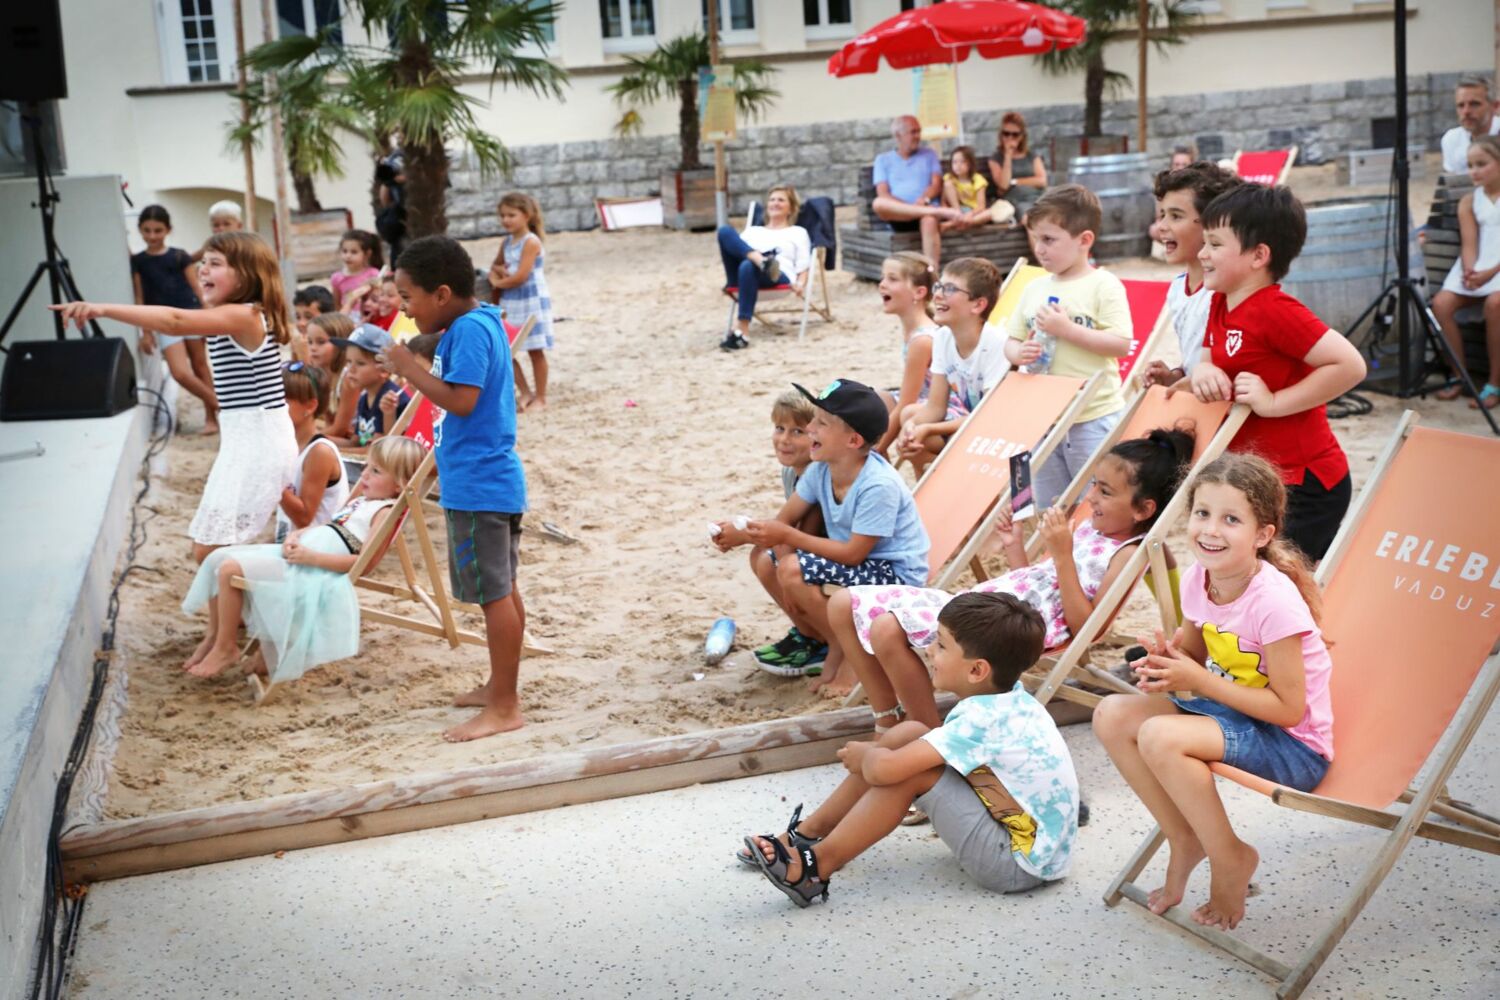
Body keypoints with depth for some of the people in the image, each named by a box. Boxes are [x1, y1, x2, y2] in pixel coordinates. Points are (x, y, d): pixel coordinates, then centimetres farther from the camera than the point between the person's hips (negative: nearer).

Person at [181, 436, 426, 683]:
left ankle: (226, 649, -5)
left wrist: (310, 556, -22)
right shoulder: (359, 502, 21)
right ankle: (214, 636, 17)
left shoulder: (385, 512, -8)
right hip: (298, 554, 10)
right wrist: (296, 535, 1)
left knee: (230, 569, -21)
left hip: (310, 570, -10)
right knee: (218, 558, 6)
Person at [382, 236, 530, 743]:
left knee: (493, 593, -4)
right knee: (501, 590, 18)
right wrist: (414, 370, 7)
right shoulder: (476, 324, 13)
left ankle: (504, 708, 2)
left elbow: (462, 400, -26)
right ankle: (500, 686, 31)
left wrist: (411, 370, -18)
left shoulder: (469, 330, -18)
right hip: (492, 480, 11)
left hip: (478, 486, -11)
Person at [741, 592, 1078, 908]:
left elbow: (883, 770, -31)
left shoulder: (984, 718, -26)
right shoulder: (1006, 696, 0)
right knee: (908, 735, 1)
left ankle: (818, 865, -9)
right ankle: (809, 832, 9)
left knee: (909, 768, -20)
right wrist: (873, 754, 4)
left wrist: (865, 754, -8)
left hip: (1022, 862, -9)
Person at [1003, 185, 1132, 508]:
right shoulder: (1034, 289, 9)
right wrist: (1019, 353, -11)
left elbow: (1121, 344, -16)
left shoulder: (1104, 286, -8)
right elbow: (1011, 342, 13)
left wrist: (1067, 329, -21)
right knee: (1048, 508, 15)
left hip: (1093, 417, -6)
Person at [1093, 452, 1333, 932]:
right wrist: (1168, 661, -10)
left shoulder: (1273, 601, -26)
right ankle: (1185, 840, 6)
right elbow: (1195, 649, 14)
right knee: (1112, 715, -7)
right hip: (1230, 710, 8)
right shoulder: (1198, 578, -4)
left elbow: (1289, 708, -23)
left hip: (1294, 746, -8)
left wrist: (1200, 680, -24)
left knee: (1161, 737, -29)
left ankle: (1230, 860, -7)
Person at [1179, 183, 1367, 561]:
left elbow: (1350, 365, -26)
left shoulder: (1275, 311, -20)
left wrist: (1274, 402, -23)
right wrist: (1201, 374, -7)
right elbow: (1215, 370, 16)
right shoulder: (1220, 305, 6)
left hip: (1303, 484, -9)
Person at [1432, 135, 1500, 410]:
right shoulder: (1469, 202, 12)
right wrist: (1469, 271, -18)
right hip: (1476, 267, 5)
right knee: (1441, 303, -20)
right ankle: (1458, 376, -6)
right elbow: (1469, 244, 2)